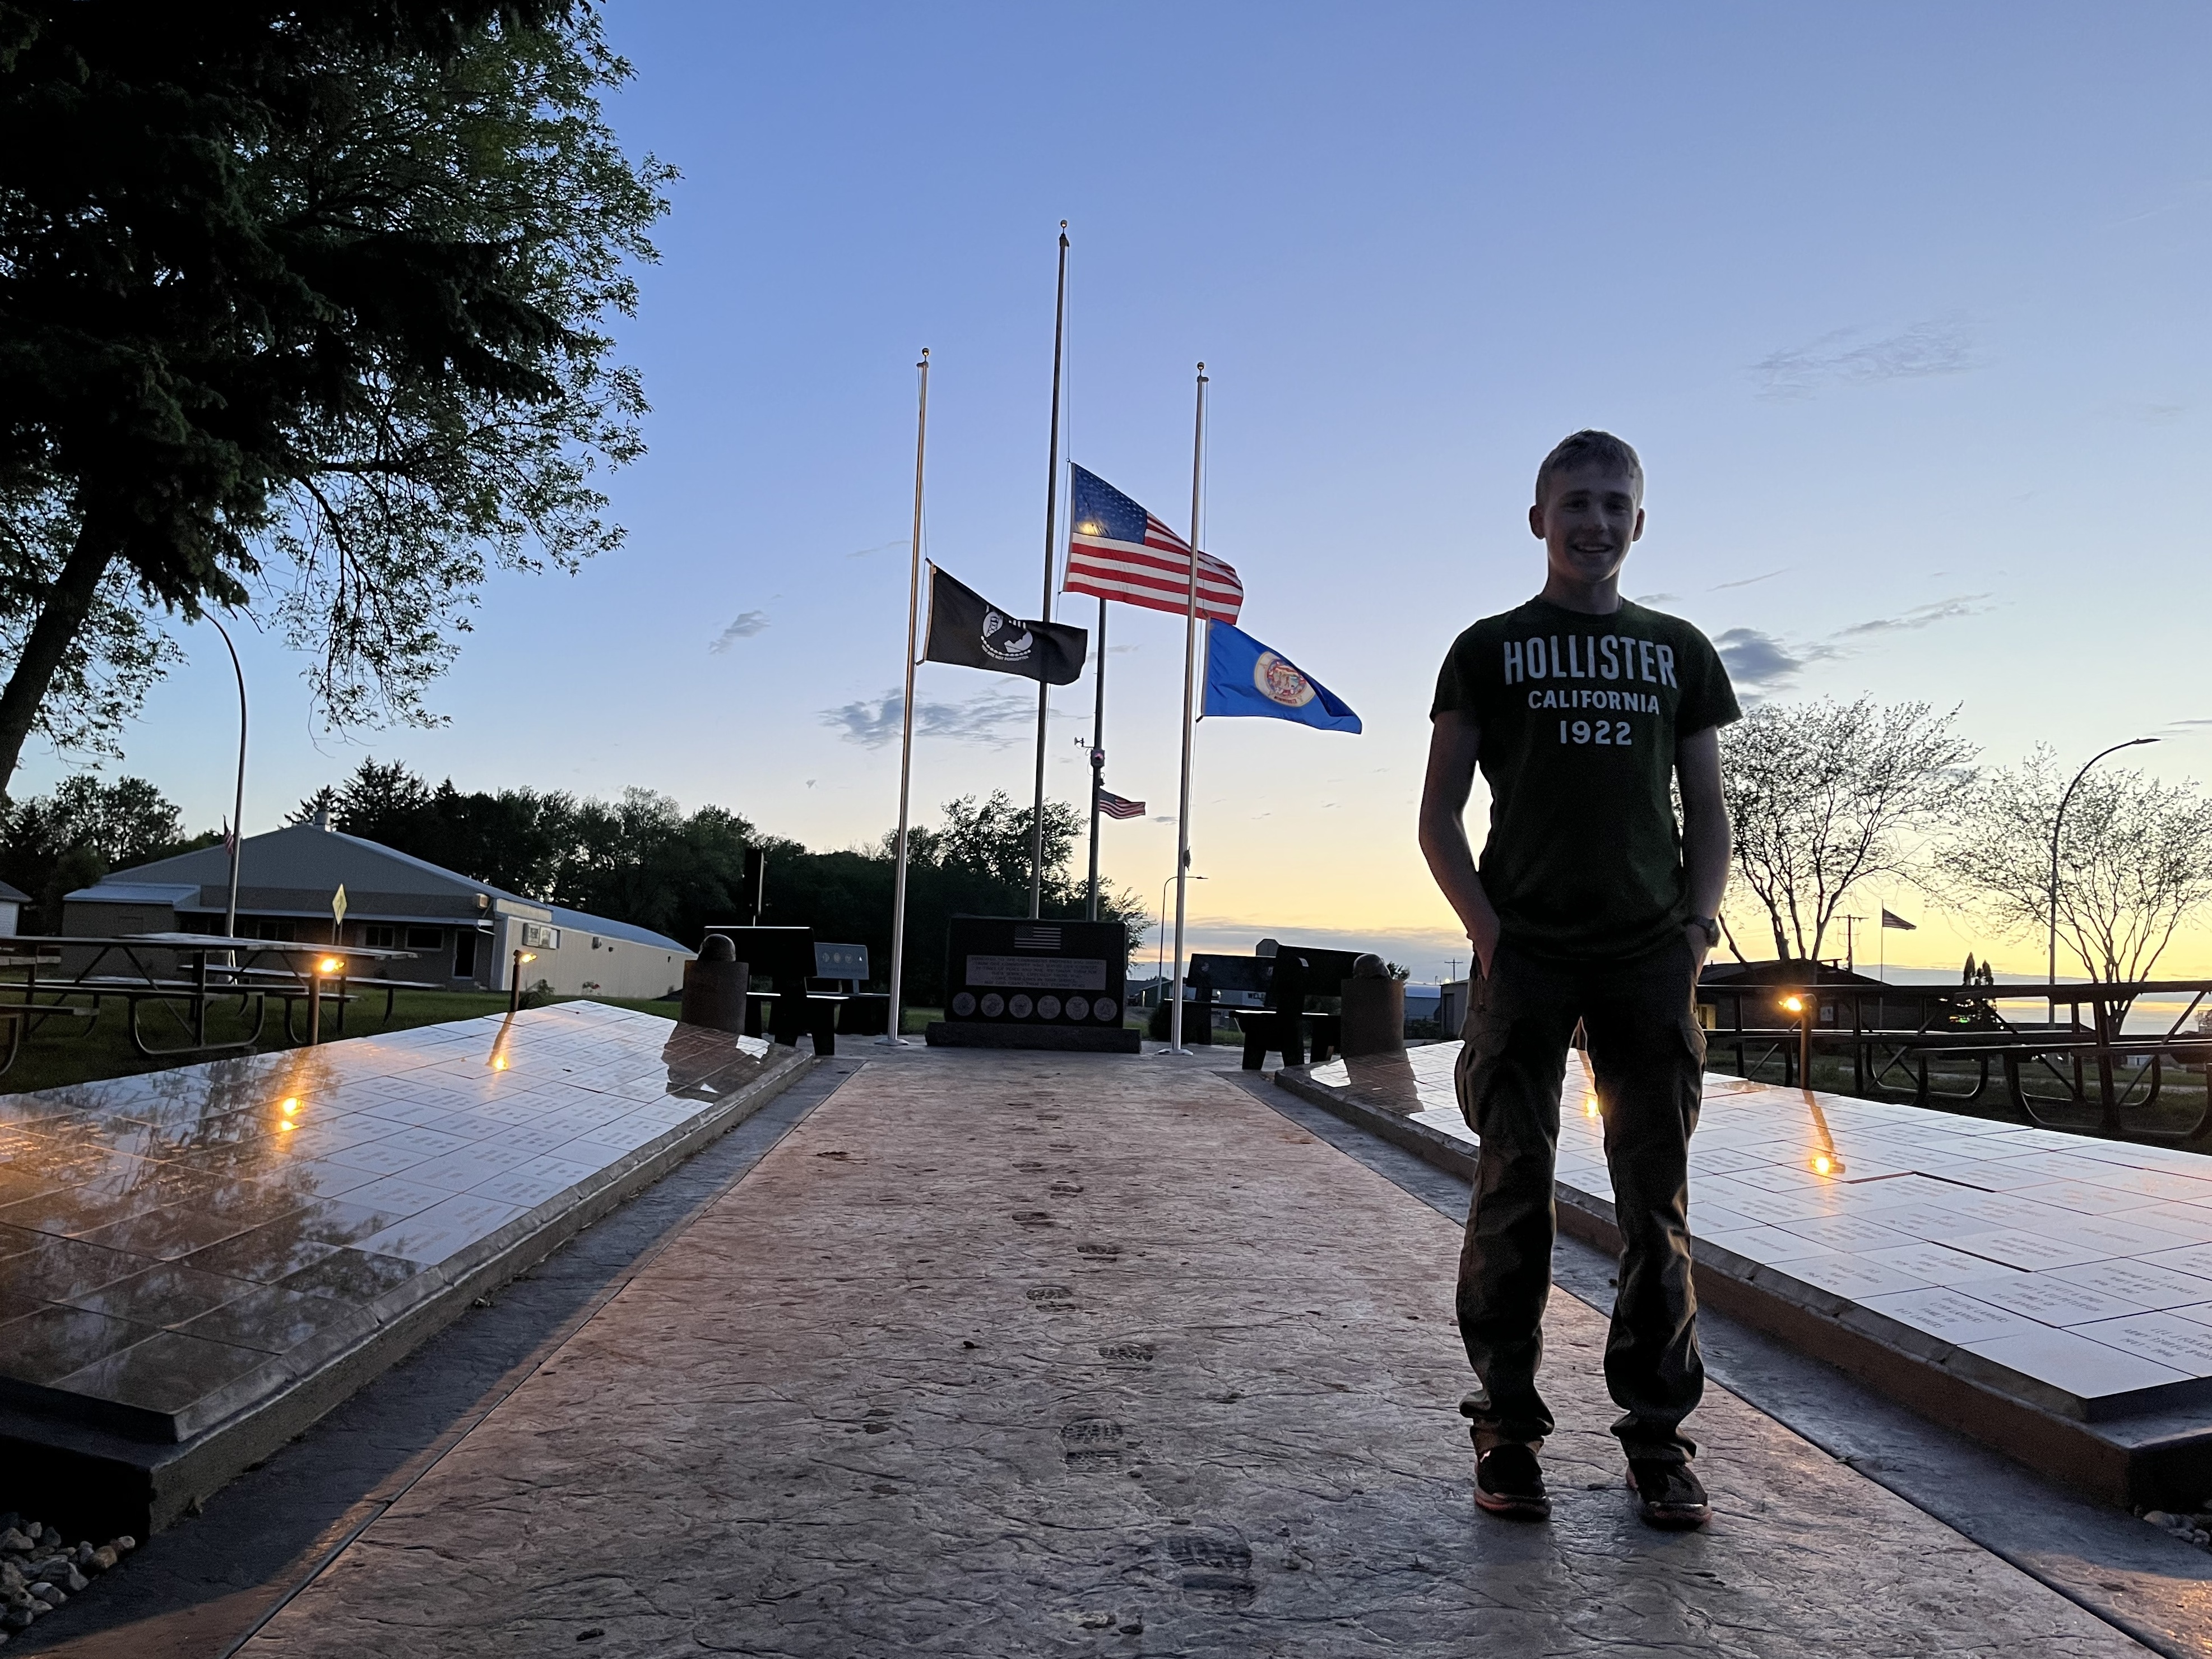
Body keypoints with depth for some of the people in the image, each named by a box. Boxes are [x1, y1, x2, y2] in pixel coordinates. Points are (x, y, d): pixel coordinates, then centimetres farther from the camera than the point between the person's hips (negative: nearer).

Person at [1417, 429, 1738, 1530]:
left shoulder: (1679, 651, 17)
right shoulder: (1489, 649, 9)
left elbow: (1707, 812, 16)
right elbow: (1439, 813, 6)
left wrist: (1699, 921, 0)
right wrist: (1484, 924, -7)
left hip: (1650, 956, 2)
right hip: (1525, 954, -2)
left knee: (1656, 1194, 4)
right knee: (1514, 1185, -1)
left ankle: (1659, 1434, 15)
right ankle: (1507, 1427, 11)